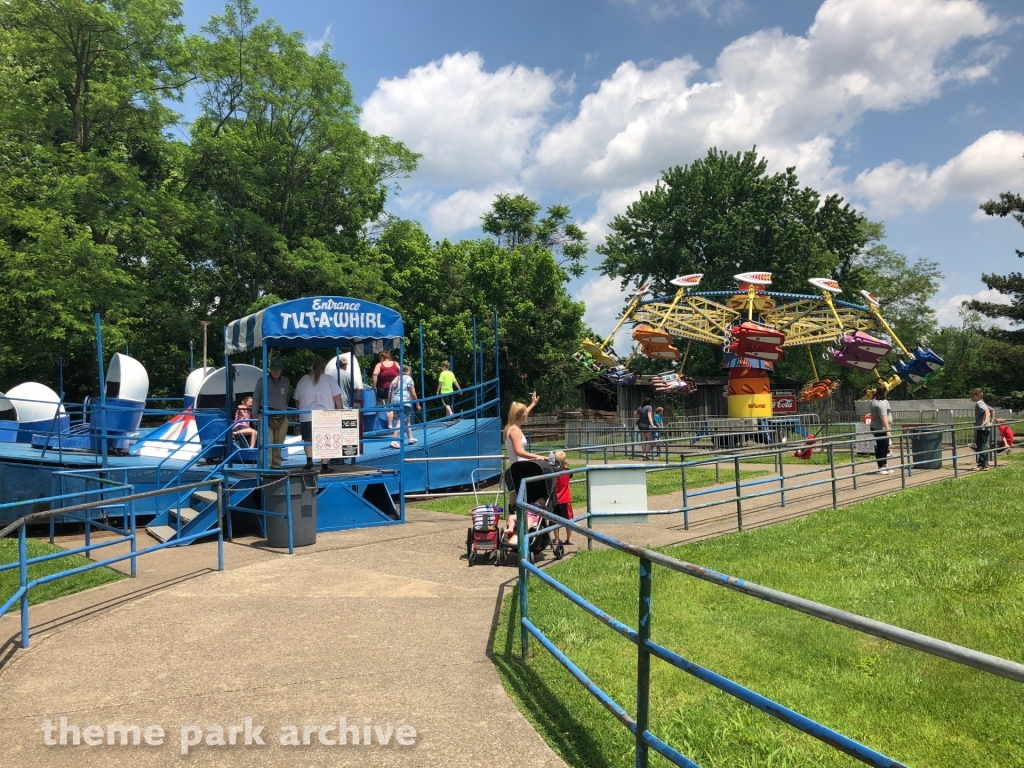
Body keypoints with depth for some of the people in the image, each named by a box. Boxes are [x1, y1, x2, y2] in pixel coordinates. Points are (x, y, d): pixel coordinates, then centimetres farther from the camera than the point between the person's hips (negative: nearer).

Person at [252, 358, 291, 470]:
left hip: (282, 418, 3)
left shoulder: (286, 382, 13)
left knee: (278, 444, 6)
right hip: (266, 416, -3)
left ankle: (276, 465, 15)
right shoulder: (262, 381, 5)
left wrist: (288, 416, 16)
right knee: (267, 442, -13)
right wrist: (255, 416, 3)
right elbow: (256, 399, 8)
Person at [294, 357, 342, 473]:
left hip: (307, 416, 1)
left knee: (308, 439, 9)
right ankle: (325, 466, 6)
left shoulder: (303, 380, 5)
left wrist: (299, 412, 27)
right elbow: (337, 397, -5)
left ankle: (309, 459, -13)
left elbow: (297, 400, 12)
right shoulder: (329, 379, -3)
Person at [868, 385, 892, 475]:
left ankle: (885, 466, 24)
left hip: (875, 427, 10)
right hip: (881, 429, -10)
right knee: (881, 448, -4)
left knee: (884, 447, 16)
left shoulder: (875, 400, 13)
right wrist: (888, 429, -24)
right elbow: (884, 417, -24)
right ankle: (881, 468, 0)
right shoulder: (881, 403, -19)